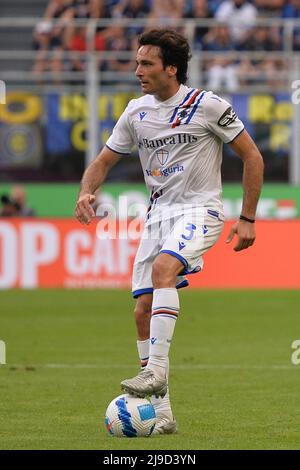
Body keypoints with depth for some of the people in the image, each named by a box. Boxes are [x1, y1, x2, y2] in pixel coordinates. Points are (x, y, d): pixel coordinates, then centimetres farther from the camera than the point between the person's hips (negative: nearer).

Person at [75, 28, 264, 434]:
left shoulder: (207, 106, -8)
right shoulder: (137, 112, 7)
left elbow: (252, 157, -2)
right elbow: (104, 161, 16)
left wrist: (247, 219, -5)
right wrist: (86, 192, -6)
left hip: (199, 209, -6)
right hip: (159, 214, 6)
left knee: (163, 267, -34)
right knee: (143, 311, -3)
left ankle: (157, 370, -35)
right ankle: (161, 412, 4)